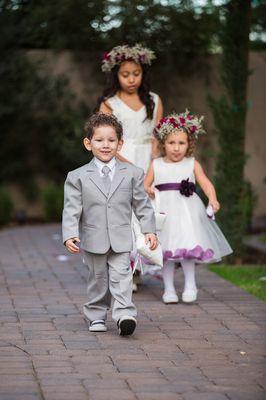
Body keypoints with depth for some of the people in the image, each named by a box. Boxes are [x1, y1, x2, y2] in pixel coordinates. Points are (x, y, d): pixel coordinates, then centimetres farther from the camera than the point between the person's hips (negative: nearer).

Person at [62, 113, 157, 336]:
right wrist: (70, 235, -16)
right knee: (98, 279, 10)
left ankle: (125, 315, -18)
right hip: (93, 240, 0)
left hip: (121, 239, 0)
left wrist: (149, 230, 0)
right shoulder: (78, 177, 0)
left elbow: (142, 205, 7)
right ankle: (96, 316, 23)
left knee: (121, 276, -11)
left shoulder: (132, 173, 3)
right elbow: (72, 209, -4)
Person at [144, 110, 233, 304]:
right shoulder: (156, 165, 7)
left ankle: (190, 284, -1)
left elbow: (206, 183, -6)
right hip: (164, 211, 2)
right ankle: (169, 288, 14)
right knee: (166, 250, 3)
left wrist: (213, 199, -24)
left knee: (188, 244, -15)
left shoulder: (192, 164, 4)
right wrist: (149, 191, -14)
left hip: (187, 211, -2)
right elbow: (144, 186, 10)